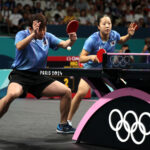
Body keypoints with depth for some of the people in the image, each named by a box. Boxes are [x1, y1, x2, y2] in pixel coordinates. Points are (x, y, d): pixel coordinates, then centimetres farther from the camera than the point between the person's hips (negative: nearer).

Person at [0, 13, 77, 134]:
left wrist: (71, 40, -20)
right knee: (12, 94, -37)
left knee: (66, 91, -1)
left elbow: (64, 44, 2)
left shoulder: (47, 37, 9)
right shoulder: (22, 34, -6)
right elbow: (19, 46, -26)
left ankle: (62, 125, 15)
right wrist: (33, 34, -35)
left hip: (38, 76, 6)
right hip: (20, 74, -6)